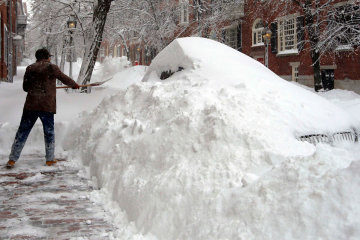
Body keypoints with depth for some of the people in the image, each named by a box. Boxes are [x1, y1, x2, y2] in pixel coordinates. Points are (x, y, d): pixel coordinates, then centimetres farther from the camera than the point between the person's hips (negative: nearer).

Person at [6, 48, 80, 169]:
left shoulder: (30, 68, 7)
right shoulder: (51, 67, -3)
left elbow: (25, 87, 12)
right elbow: (65, 79, 8)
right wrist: (75, 85, 27)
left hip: (30, 105, 3)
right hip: (47, 106, -3)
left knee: (22, 132, 7)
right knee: (49, 132, 11)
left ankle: (12, 159, 6)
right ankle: (50, 159, 18)